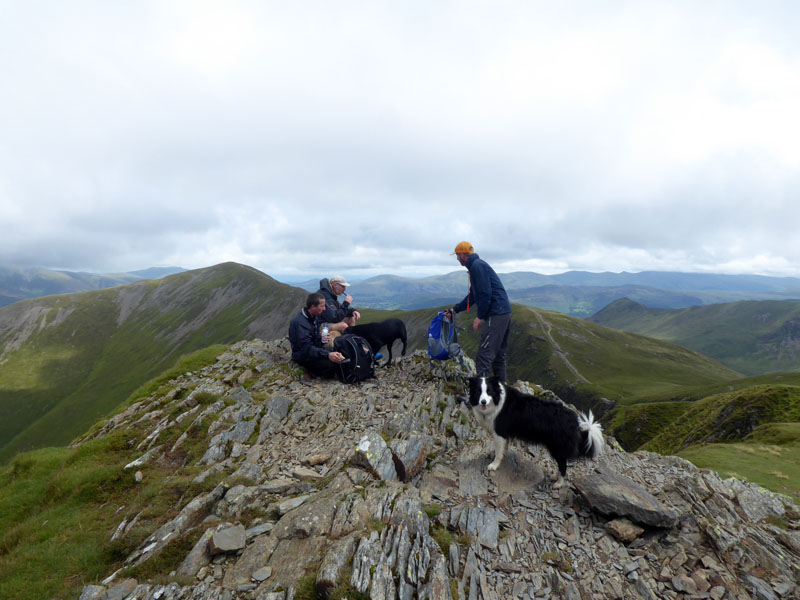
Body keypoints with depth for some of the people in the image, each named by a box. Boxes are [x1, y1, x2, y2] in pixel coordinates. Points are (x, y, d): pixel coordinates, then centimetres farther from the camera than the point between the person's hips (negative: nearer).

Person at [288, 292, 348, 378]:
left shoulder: (315, 317, 8)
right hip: (303, 357, -8)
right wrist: (328, 355, -39)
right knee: (331, 364, -30)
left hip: (315, 351, 8)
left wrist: (322, 339, -4)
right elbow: (306, 348, -30)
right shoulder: (300, 323, -23)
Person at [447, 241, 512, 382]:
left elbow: (485, 293, -20)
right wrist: (454, 310, 31)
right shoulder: (477, 265, 22)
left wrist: (480, 316, -13)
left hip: (495, 315, -10)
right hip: (504, 312, 10)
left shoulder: (477, 266, -11)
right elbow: (472, 297, 28)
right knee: (498, 353, 16)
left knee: (485, 353, -10)